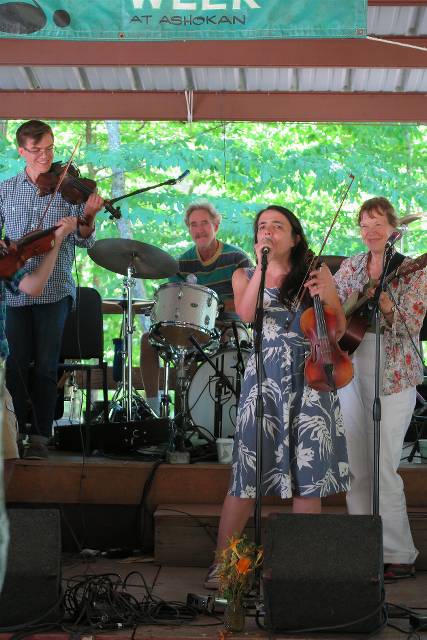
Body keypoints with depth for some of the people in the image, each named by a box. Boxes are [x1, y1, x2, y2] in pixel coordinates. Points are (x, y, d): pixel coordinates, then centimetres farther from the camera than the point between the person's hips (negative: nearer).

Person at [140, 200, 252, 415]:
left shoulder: (236, 258, -4)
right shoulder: (183, 263, 7)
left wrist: (218, 304, -23)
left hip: (228, 327, -4)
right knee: (148, 340, -15)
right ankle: (152, 407, -12)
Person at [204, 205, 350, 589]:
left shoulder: (317, 272, 9)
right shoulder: (245, 276, 11)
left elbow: (339, 329, 8)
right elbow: (246, 314, -10)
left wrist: (328, 298, -10)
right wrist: (263, 266, -12)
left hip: (311, 379, 0)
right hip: (265, 380, 0)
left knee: (309, 476, 0)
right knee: (249, 472, -3)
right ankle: (221, 561, 8)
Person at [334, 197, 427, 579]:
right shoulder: (351, 266, 11)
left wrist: (388, 308, -31)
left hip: (393, 375, -5)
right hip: (352, 370, 5)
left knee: (383, 468, -8)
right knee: (356, 466, 8)